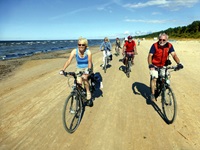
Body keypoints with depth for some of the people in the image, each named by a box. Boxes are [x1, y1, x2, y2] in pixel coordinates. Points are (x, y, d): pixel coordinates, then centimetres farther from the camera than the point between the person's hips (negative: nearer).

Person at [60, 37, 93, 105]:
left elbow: (90, 62, -32)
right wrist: (62, 69, -38)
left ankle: (88, 93, -11)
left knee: (84, 77, -31)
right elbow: (69, 61, -25)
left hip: (87, 68, -2)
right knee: (79, 82, -17)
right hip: (79, 68, 2)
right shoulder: (74, 51, -17)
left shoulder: (88, 52, -21)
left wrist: (88, 70, -51)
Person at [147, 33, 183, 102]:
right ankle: (152, 94, -5)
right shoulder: (155, 45, -18)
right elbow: (150, 56, -23)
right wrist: (150, 64, -40)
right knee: (154, 78, -17)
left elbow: (174, 55, -17)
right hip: (155, 65, -3)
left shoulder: (169, 46, -10)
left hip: (164, 66, 3)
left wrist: (179, 63, -33)